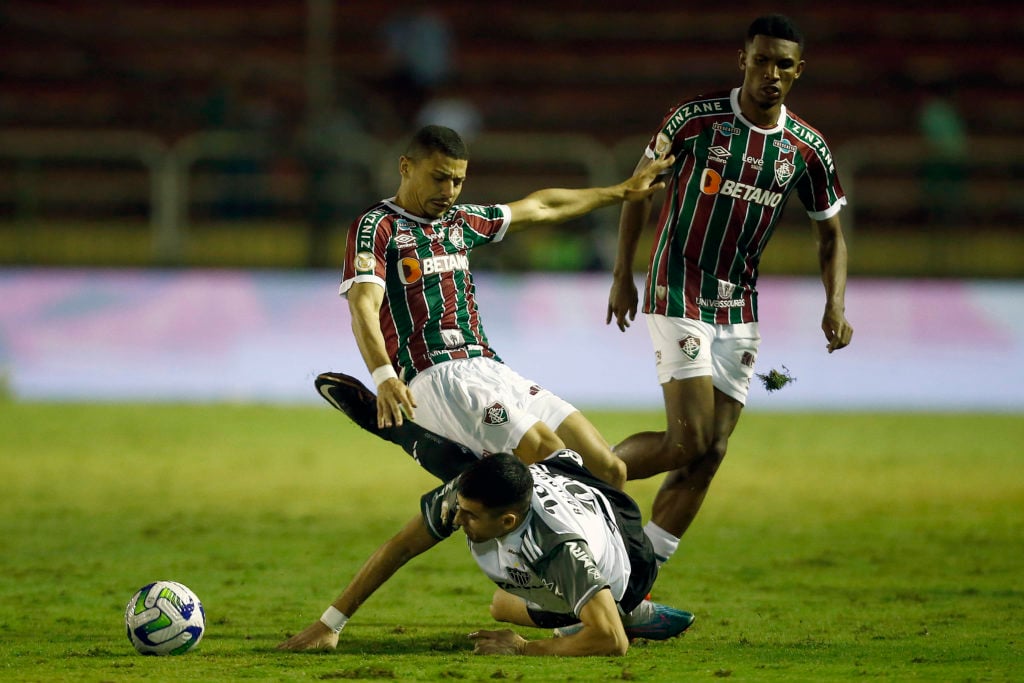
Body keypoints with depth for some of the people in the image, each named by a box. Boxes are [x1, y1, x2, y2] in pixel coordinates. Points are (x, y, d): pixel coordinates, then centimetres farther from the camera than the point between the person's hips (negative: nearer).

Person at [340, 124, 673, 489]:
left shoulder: (460, 222, 22)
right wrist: (384, 379, -32)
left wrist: (622, 191, 45)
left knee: (609, 471, -7)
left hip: (489, 368, 8)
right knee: (547, 452, -28)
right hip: (433, 378, -8)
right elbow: (364, 309, -15)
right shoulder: (376, 227, -1)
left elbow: (540, 208, 37)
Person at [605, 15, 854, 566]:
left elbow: (830, 234, 10)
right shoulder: (694, 119, -10)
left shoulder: (807, 150, 0)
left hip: (739, 308, 5)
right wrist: (622, 275, 3)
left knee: (709, 455, 1)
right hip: (677, 293, -5)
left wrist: (835, 305, -6)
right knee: (689, 442, -17)